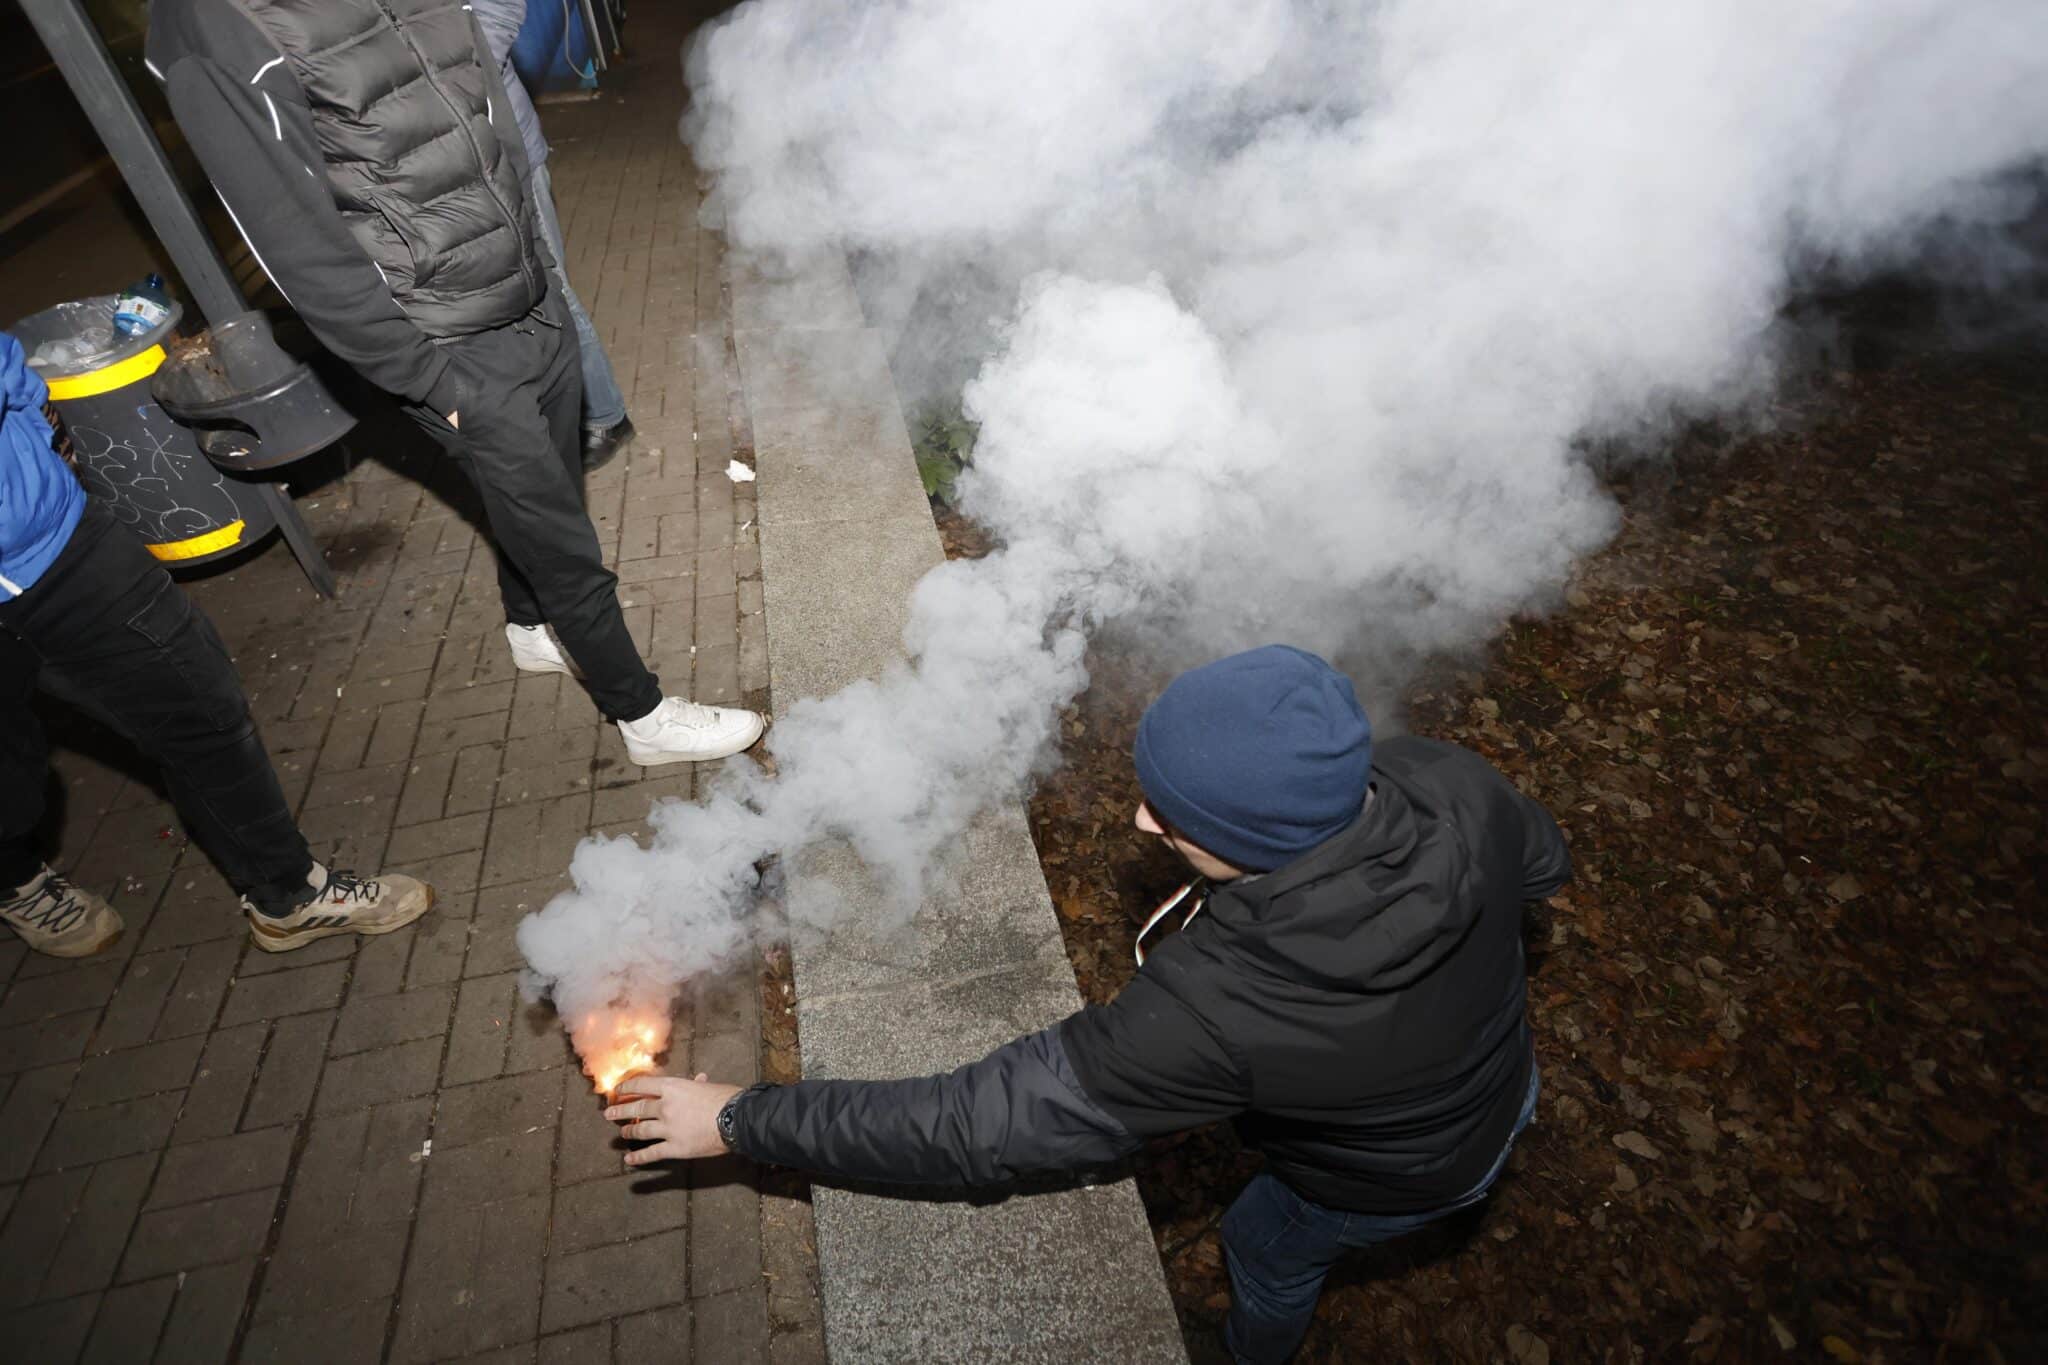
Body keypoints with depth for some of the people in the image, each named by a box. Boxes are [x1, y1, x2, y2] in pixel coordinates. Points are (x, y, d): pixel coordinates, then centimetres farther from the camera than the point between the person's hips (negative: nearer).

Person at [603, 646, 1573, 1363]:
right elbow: (1542, 860, -8)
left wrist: (739, 1121, -29)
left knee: (1271, 1244, 29)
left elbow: (980, 1123, -39)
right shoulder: (1448, 779, -32)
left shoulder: (1212, 1008, -48)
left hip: (1389, 1184, -4)